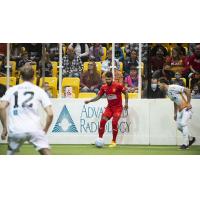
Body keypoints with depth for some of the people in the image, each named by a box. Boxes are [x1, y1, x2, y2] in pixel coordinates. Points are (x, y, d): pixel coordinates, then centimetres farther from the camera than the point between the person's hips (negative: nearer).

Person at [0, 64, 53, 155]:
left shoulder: (12, 89, 16)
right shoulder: (40, 91, 13)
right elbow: (50, 114, 5)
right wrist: (45, 130, 17)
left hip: (15, 130, 2)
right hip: (34, 128, -2)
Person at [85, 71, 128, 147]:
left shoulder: (118, 86, -14)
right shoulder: (104, 87, -1)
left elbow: (126, 93, -4)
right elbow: (98, 96, 7)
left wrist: (126, 103, -9)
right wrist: (89, 101, -5)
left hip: (118, 107, -4)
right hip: (109, 107, 4)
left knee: (114, 123, -16)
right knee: (102, 121, -11)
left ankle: (114, 142, -3)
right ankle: (100, 139, 0)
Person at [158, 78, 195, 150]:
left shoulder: (173, 87, -19)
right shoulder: (167, 92, 10)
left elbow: (187, 90, -21)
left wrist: (188, 103, -20)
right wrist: (175, 113, 20)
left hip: (186, 108, -9)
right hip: (180, 109, 9)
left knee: (183, 123, -18)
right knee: (179, 126, 8)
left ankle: (185, 143, -13)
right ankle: (190, 139, 26)